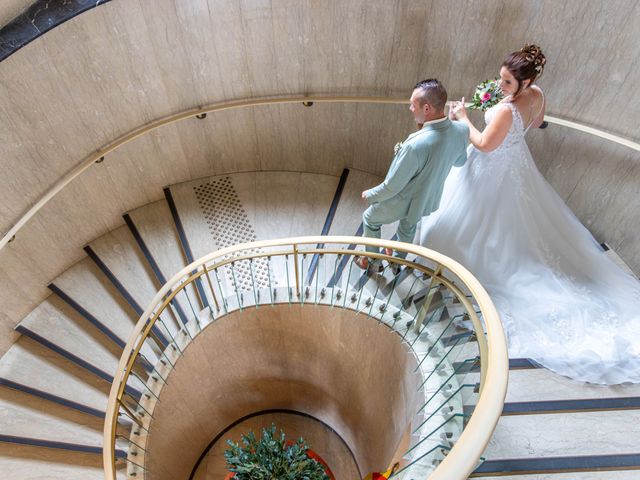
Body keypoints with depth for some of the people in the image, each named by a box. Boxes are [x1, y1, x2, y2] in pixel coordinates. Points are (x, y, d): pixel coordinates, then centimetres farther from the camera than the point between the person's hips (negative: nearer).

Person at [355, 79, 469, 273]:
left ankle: (374, 262, 45)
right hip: (428, 199, 6)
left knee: (369, 220, 25)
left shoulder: (416, 145, -41)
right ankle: (399, 261, 60)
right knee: (409, 227, 35)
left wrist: (370, 195, -9)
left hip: (402, 204, -6)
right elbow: (460, 161, 4)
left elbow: (392, 186, -29)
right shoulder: (462, 130, -19)